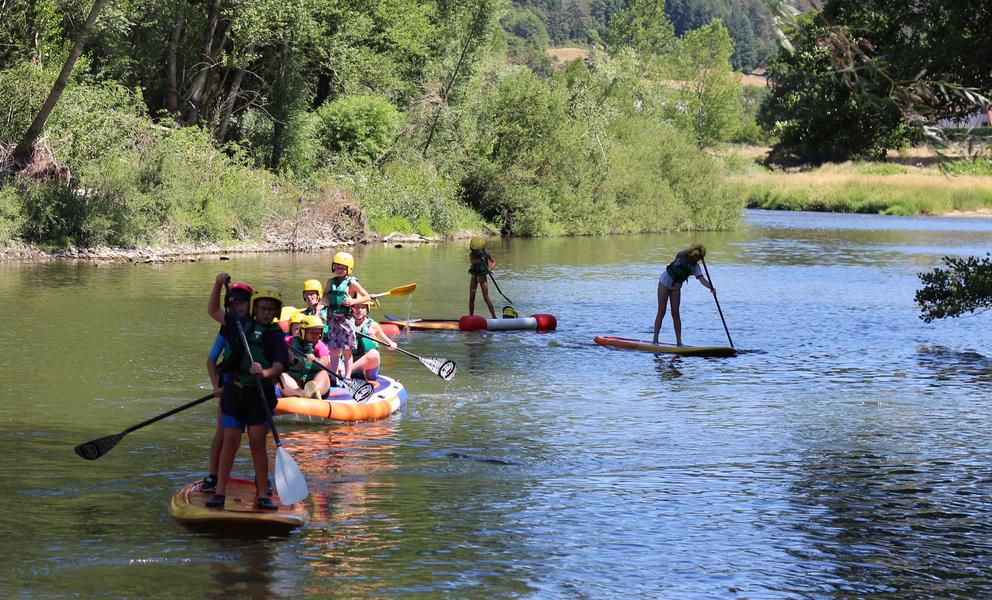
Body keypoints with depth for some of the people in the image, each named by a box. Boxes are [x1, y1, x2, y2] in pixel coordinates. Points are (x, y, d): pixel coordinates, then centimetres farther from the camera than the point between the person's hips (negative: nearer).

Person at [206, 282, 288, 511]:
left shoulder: (275, 336, 0)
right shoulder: (240, 325, 9)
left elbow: (279, 365, -14)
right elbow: (213, 311, 18)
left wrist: (265, 372, -35)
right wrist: (218, 285, 6)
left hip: (260, 394, -2)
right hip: (234, 391, 2)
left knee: (258, 444, 0)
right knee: (230, 441, -1)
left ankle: (263, 495, 5)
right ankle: (219, 493, 3)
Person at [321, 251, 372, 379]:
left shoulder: (352, 283, -5)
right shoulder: (330, 282, 10)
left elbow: (367, 297, -2)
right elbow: (325, 295, 26)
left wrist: (353, 301, -15)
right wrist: (325, 300, 3)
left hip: (346, 319, -5)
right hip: (332, 319, 5)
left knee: (346, 350, -2)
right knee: (333, 350, 7)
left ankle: (347, 377, 3)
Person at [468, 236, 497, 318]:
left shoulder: (486, 254, -9)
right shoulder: (472, 254, -5)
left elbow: (494, 262, -4)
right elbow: (472, 261, -25)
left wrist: (490, 268, -23)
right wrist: (480, 260, -43)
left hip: (482, 277, -3)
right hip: (474, 277, 3)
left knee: (486, 298, -10)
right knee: (471, 298, 3)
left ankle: (494, 316, -8)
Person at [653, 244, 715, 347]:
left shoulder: (695, 267, -4)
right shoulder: (682, 257, -14)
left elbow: (702, 279, -14)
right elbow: (680, 254, -39)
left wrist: (711, 287, -31)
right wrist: (694, 248, -42)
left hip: (676, 287, 4)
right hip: (665, 283, -4)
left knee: (675, 313, -1)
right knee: (661, 311, -6)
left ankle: (679, 341, -1)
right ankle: (655, 339, -5)